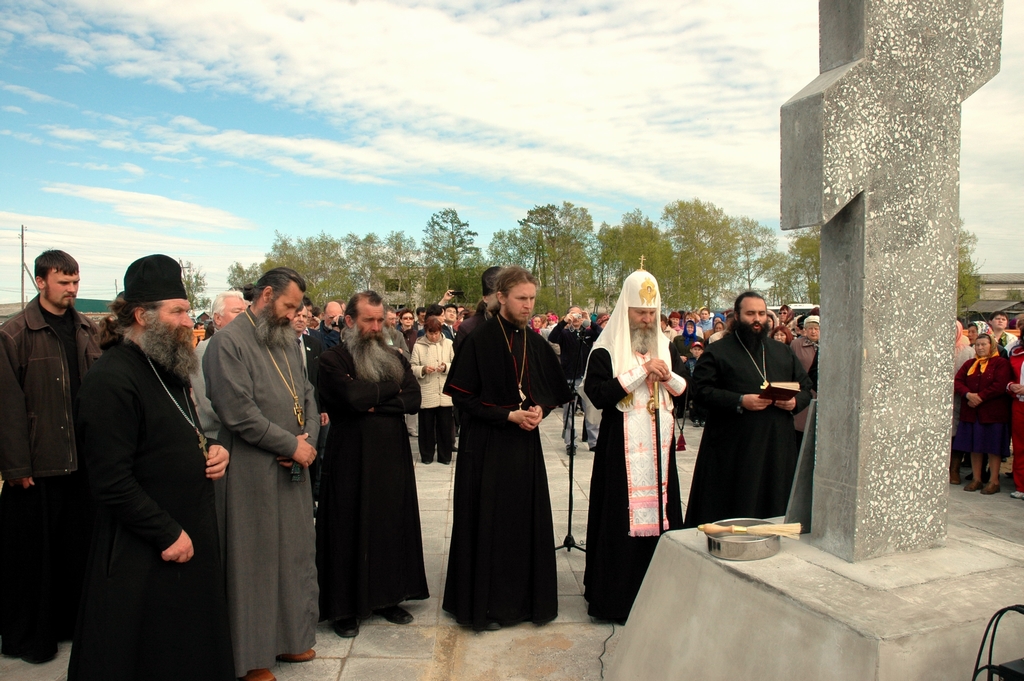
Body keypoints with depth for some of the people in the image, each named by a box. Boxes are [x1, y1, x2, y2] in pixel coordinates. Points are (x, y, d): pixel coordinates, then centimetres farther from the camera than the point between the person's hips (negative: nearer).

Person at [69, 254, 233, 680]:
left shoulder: (169, 369, 10)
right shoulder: (110, 380, -19)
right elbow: (112, 482, -22)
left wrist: (212, 451, 1)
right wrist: (167, 535, -18)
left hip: (192, 539, 8)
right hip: (143, 558, -8)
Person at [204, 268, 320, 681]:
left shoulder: (287, 342, 13)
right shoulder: (229, 342, -11)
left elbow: (307, 395, 14)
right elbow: (239, 412, -18)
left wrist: (308, 439, -4)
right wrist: (292, 445, -14)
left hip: (294, 468, 7)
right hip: (253, 474, -7)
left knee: (297, 554, 14)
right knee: (256, 562, 4)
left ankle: (290, 638, 31)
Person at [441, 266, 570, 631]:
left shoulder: (535, 343, 6)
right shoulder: (479, 340, -9)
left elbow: (553, 391, 14)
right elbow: (462, 397, -10)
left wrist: (540, 409, -8)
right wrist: (509, 415, -17)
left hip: (526, 444, 5)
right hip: (486, 447, -5)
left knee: (527, 519, 8)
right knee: (488, 523, 2)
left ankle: (526, 597, 23)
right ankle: (484, 603, 17)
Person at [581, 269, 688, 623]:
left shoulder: (666, 346, 12)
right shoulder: (606, 349, -5)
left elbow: (685, 390, 14)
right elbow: (597, 394, -17)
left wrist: (669, 376, -8)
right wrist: (642, 371, -17)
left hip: (659, 448, 5)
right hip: (622, 450, -5)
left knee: (659, 511, 8)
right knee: (623, 517, -2)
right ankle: (616, 595, 9)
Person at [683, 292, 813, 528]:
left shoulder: (783, 352, 17)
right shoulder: (717, 352, 1)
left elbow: (806, 387, 18)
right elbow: (700, 389, -9)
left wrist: (795, 402, -5)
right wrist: (740, 402, -19)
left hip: (778, 448, 5)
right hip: (732, 451, -4)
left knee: (775, 510, 8)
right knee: (733, 513, 0)